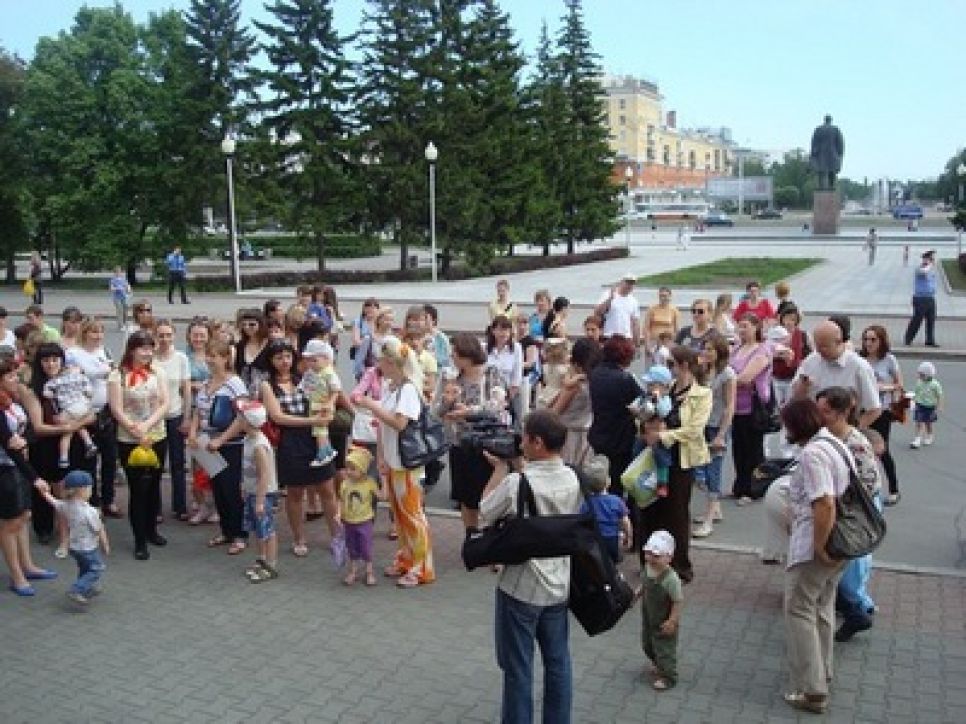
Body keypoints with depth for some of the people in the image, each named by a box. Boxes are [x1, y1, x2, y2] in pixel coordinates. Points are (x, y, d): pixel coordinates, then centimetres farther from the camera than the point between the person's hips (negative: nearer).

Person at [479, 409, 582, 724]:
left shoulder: (515, 482, -23)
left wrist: (500, 468, -1)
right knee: (558, 662, 17)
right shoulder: (571, 478, -5)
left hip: (521, 589, -6)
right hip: (558, 586, 6)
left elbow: (485, 513, -8)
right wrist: (517, 467, 6)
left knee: (518, 668, 9)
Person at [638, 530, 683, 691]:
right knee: (647, 646, 26)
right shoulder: (648, 569, -9)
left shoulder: (670, 579, -33)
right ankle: (659, 666, 52)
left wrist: (672, 621, -24)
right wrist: (637, 594, 1)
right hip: (648, 619, 8)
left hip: (664, 624, -8)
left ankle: (669, 676, 32)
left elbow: (678, 601, -26)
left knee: (664, 650, 9)